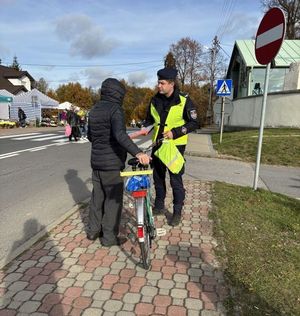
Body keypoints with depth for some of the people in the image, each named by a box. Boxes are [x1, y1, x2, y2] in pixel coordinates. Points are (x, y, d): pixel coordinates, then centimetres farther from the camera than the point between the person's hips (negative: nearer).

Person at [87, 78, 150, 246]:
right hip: (112, 163, -8)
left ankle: (93, 230, 30)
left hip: (96, 161, 8)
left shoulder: (94, 109, 12)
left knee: (97, 196, 18)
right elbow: (120, 135, -32)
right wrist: (137, 152, -42)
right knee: (113, 199, 3)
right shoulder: (115, 109, -15)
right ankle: (109, 237, 13)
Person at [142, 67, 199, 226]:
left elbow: (194, 123, -8)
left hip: (175, 145, -5)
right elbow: (149, 119, 16)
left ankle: (177, 212, 18)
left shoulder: (184, 100, -10)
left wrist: (175, 132, -19)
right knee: (157, 177, 14)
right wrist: (144, 128, -5)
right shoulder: (155, 100, 5)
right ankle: (159, 205, 33)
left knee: (175, 180, 1)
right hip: (158, 144, 5)